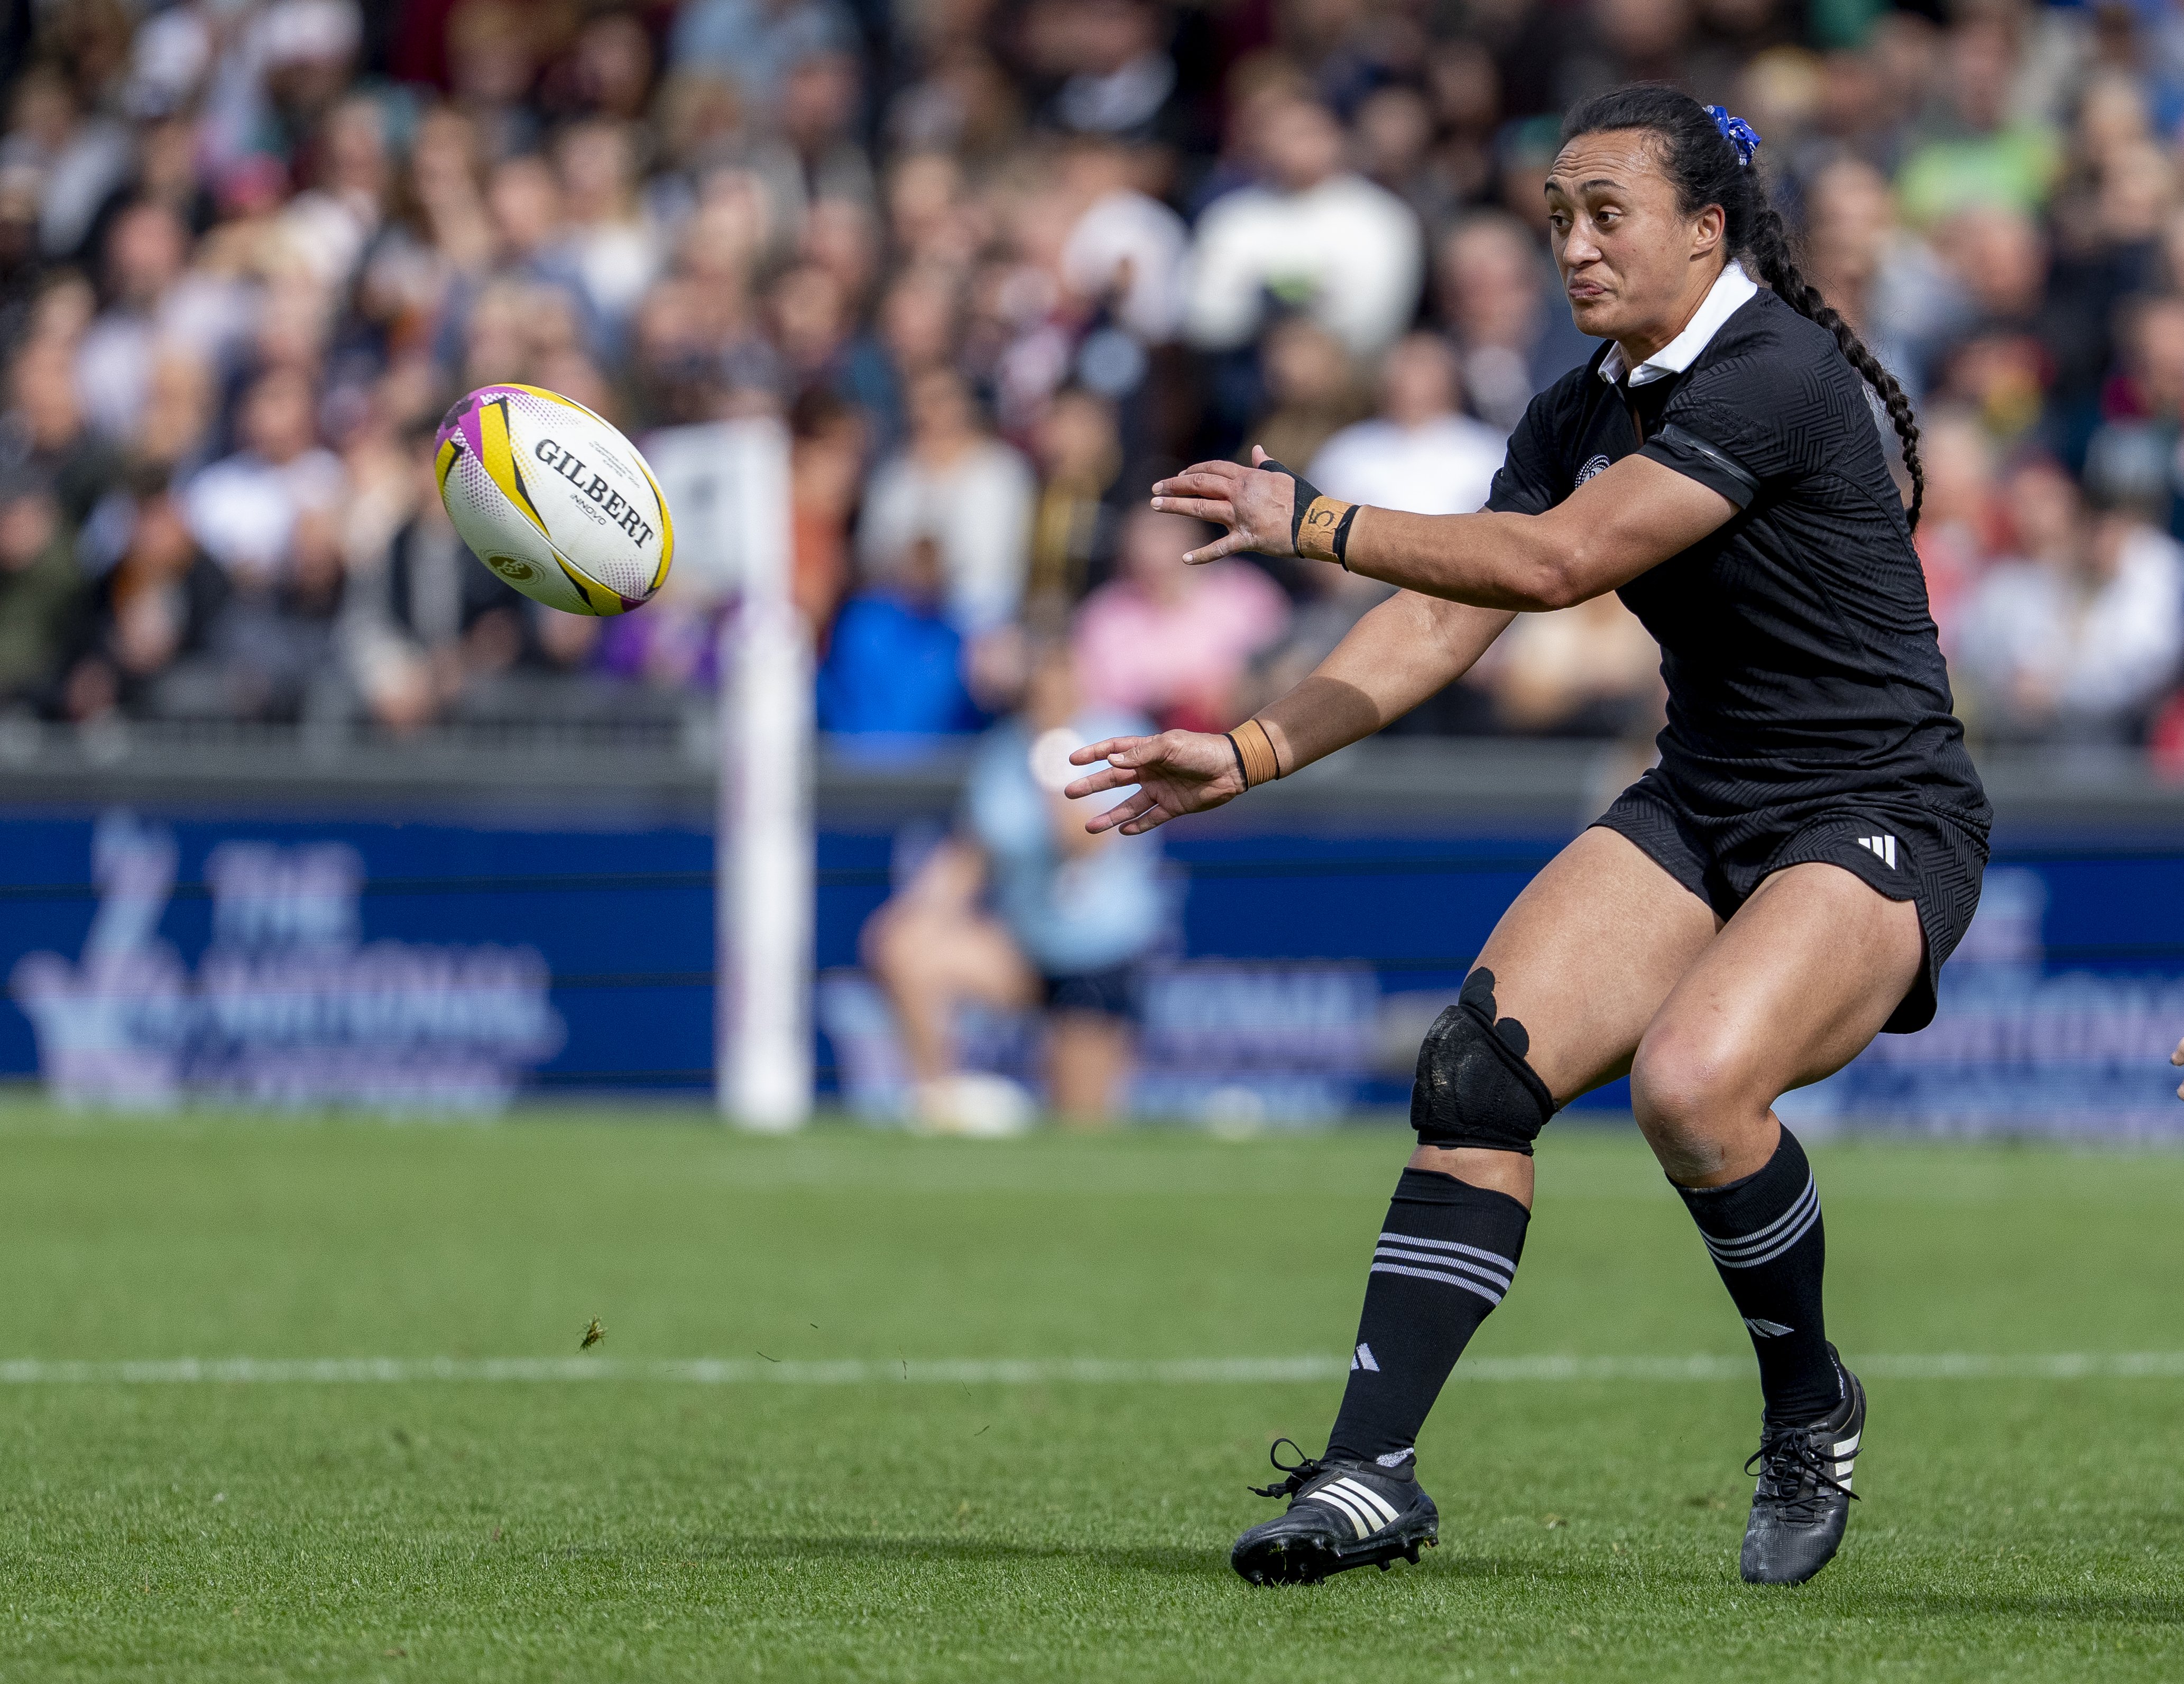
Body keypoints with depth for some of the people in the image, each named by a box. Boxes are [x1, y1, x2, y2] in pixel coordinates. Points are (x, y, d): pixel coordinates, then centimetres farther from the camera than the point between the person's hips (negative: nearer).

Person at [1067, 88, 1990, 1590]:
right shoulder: (1586, 412, 8)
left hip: (1883, 821, -8)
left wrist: (1318, 523, -16)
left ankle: (1811, 1408, -5)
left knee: (1692, 1083, -32)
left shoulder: (1777, 375, -19)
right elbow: (1449, 619, 6)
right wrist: (1254, 752, -6)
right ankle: (1372, 1472, -13)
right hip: (1703, 809, 8)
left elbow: (1553, 562, -23)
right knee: (1480, 1065, -14)